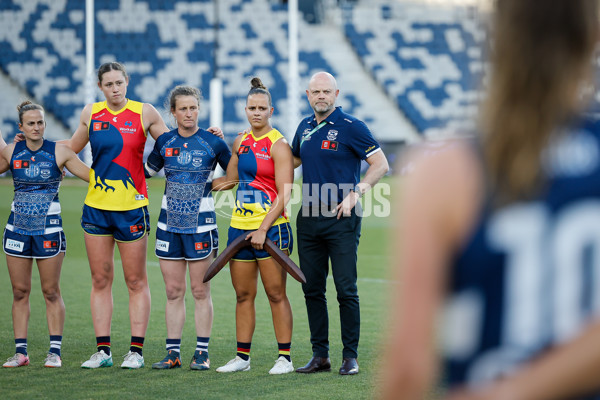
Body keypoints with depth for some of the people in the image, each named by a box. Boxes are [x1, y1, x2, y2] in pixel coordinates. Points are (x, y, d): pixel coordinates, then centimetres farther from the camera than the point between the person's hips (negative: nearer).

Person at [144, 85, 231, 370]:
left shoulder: (212, 143, -3)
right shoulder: (164, 142, 6)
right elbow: (147, 171, 22)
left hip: (201, 223, -3)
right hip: (169, 223, 3)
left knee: (200, 291, 0)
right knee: (173, 291, 5)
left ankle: (202, 352, 6)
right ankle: (173, 352, 10)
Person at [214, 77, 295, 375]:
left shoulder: (278, 144, -7)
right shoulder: (241, 142, 12)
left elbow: (284, 195, -12)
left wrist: (263, 229, -17)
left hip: (271, 228, -6)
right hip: (240, 227, 6)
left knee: (276, 294, -3)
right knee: (243, 295, 8)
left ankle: (284, 358, 2)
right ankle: (242, 356, 14)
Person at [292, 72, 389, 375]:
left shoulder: (350, 127, -6)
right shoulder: (305, 127, 12)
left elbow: (380, 164, -5)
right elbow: (294, 160, 30)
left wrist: (355, 195, -12)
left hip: (341, 219, -6)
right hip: (308, 218, 6)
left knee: (346, 290, -5)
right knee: (312, 289, 7)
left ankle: (350, 356, 1)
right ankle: (320, 355, 14)